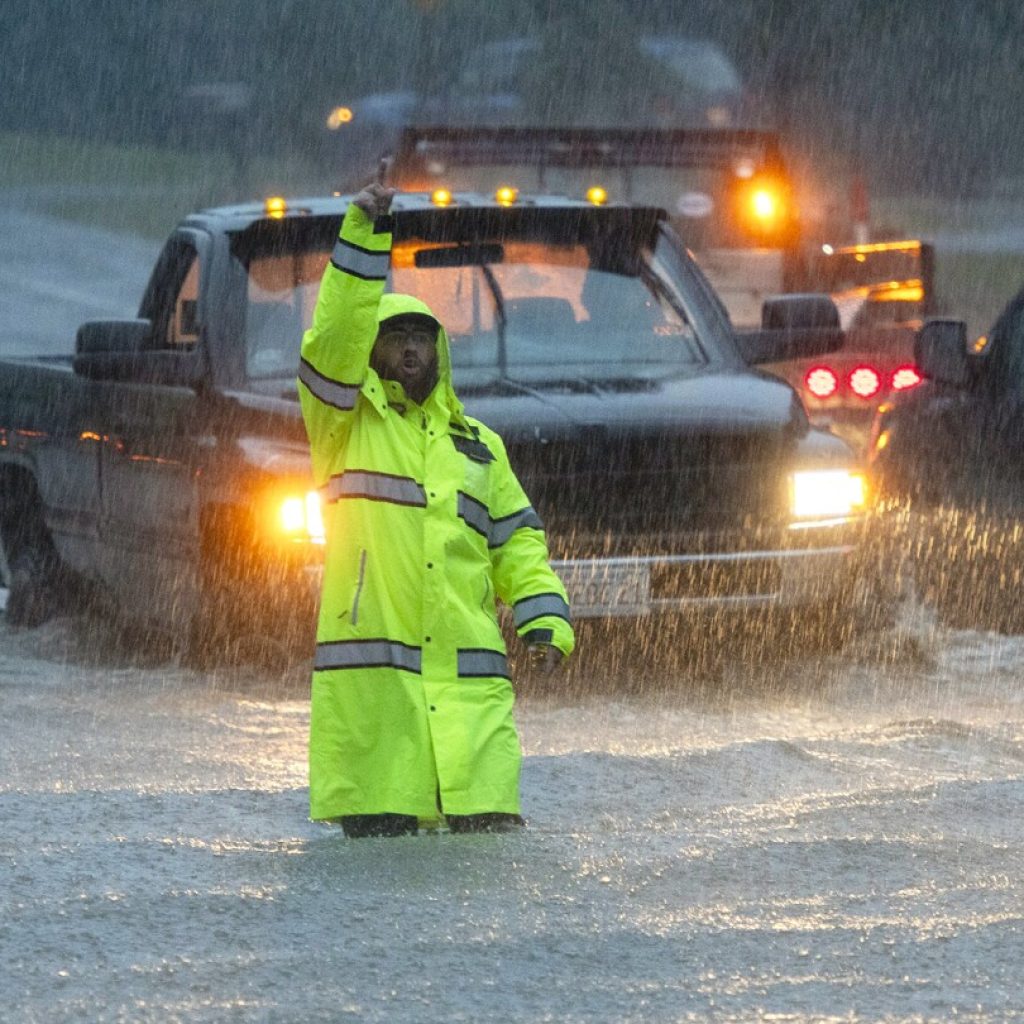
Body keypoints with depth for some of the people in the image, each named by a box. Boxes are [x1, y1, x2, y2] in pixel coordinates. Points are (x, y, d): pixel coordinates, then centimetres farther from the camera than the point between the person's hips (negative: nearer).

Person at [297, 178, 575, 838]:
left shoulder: (478, 446, 23)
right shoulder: (348, 424, 10)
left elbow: (516, 542, 21)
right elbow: (336, 336, -6)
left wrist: (545, 620, 5)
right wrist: (365, 235, -14)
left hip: (467, 672, 3)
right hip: (369, 669, -3)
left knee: (489, 821, -8)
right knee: (377, 831, -6)